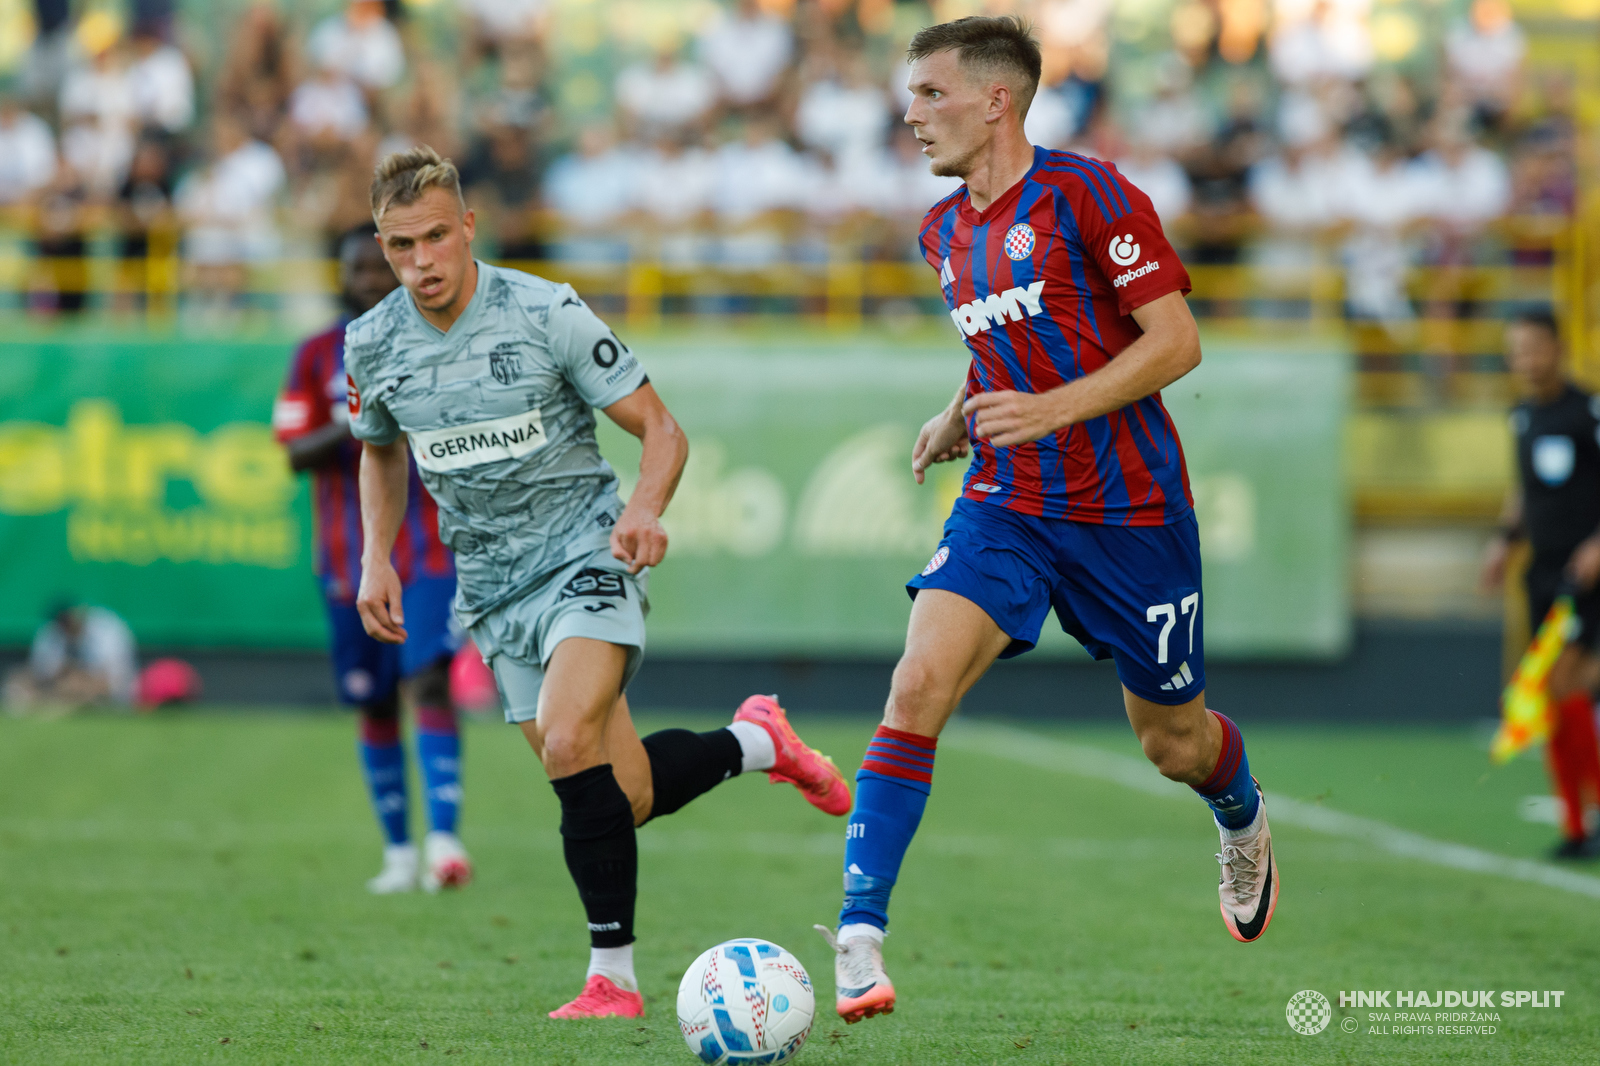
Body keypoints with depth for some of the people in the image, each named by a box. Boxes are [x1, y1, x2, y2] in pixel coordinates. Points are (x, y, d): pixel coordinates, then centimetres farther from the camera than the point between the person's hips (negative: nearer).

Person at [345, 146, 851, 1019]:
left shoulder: (548, 314, -13)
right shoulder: (372, 345, -1)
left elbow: (662, 431, -8)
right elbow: (380, 451, 21)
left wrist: (644, 511, -27)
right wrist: (377, 560, 6)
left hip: (586, 556, -5)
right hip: (492, 587, 5)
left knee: (569, 745, -28)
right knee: (623, 796, 2)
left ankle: (612, 975, -17)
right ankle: (756, 742, 32)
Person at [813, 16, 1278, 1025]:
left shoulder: (1085, 193, -13)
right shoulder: (945, 231, 9)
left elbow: (1176, 342, -15)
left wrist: (1052, 409, -24)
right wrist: (964, 415, 6)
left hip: (1130, 508, -5)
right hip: (1005, 507, 5)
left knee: (1172, 737, 11)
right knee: (918, 688, -18)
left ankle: (1245, 826, 48)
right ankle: (860, 937, -20)